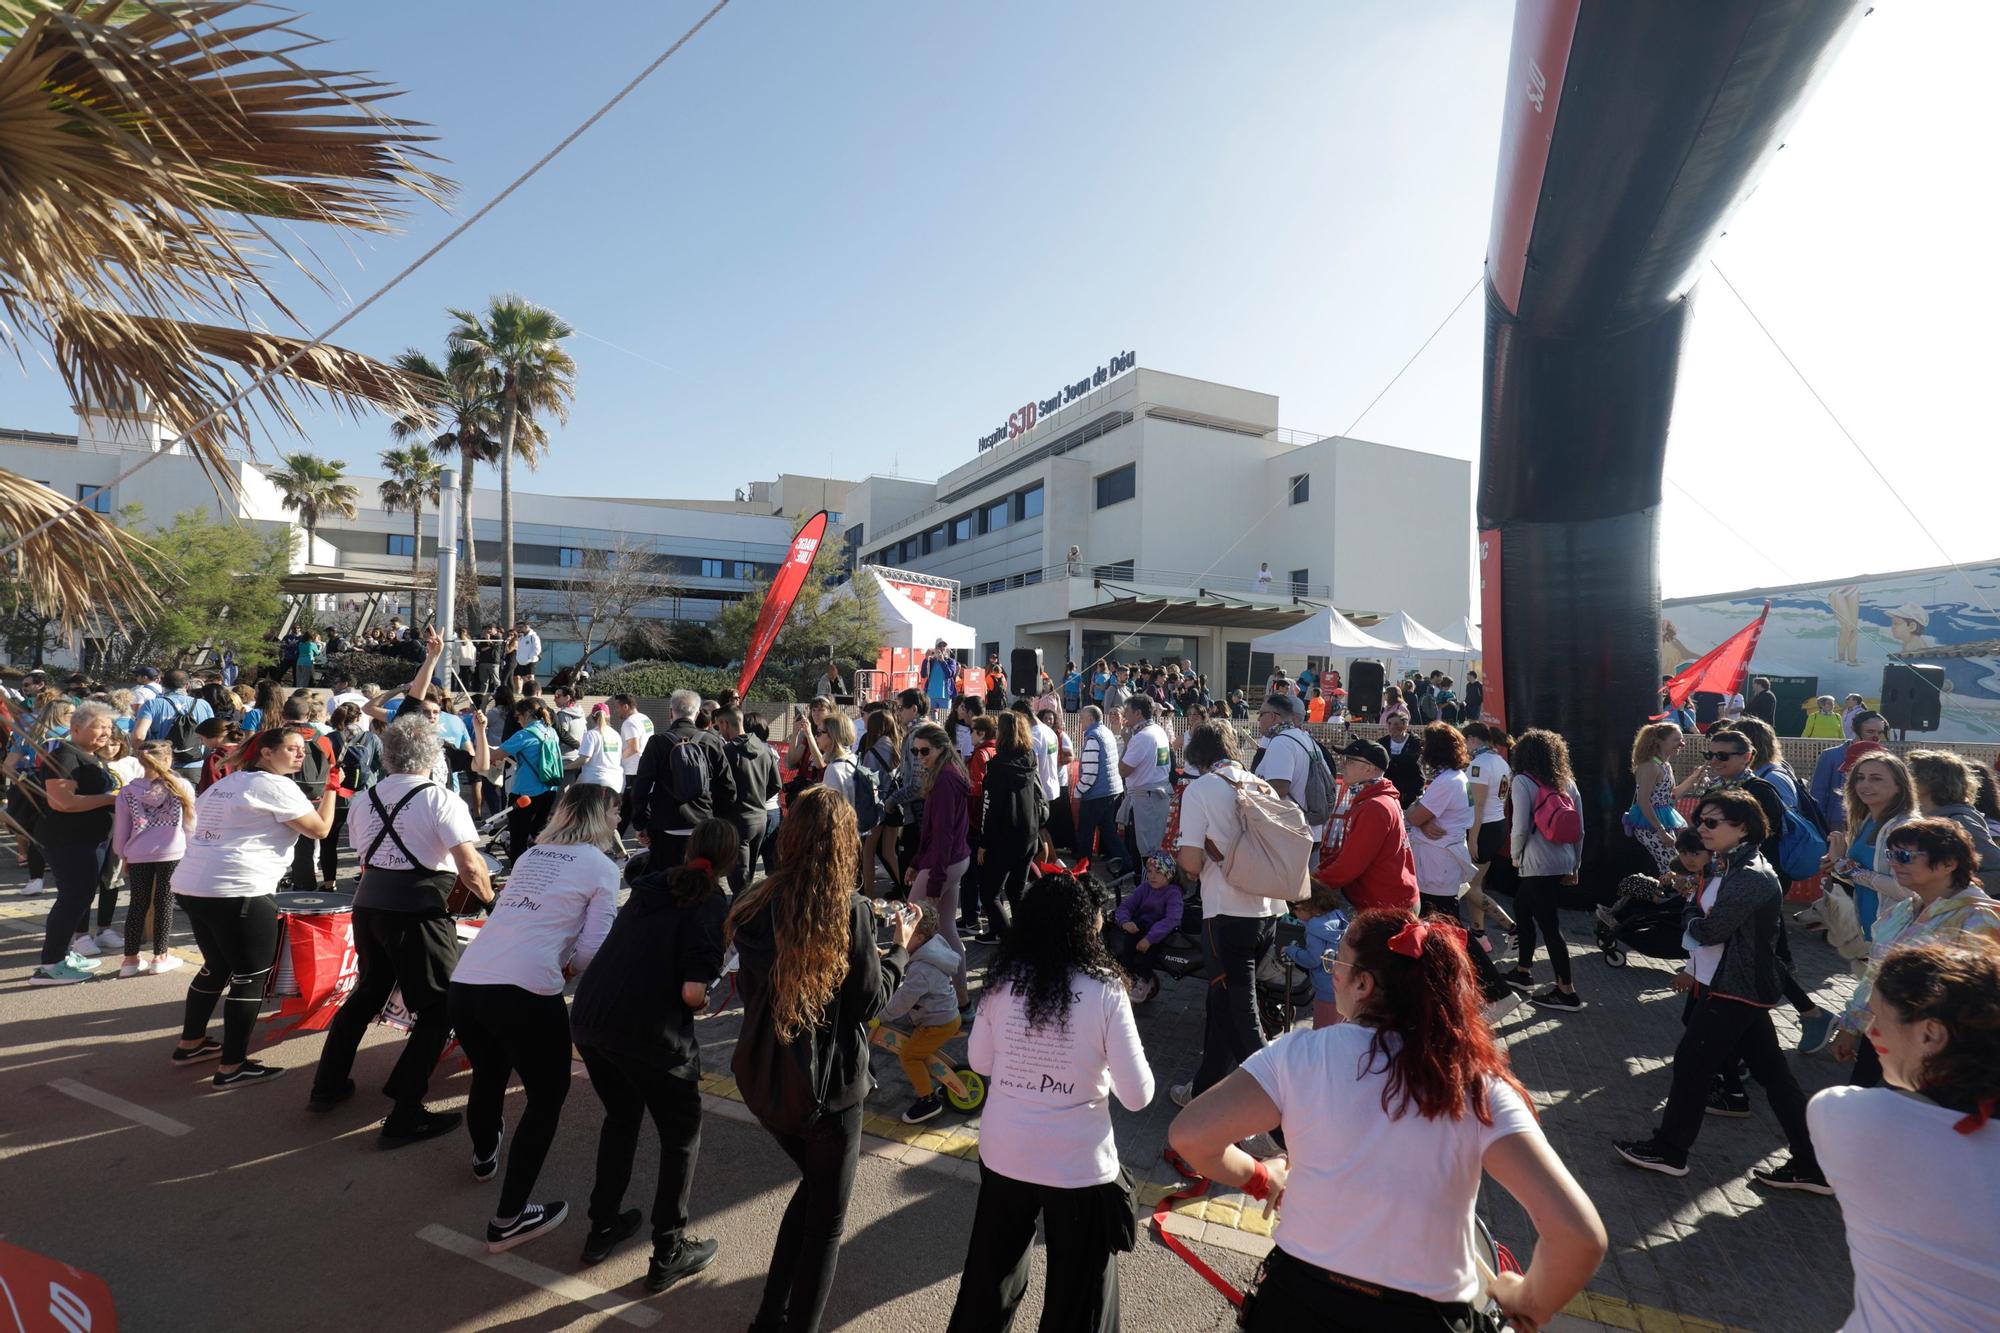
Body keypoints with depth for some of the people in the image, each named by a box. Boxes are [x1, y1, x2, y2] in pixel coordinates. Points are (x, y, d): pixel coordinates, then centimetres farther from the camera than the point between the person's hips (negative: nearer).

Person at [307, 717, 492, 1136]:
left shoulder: (365, 799, 10)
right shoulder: (440, 798, -11)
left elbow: (365, 855, 16)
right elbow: (471, 866, -17)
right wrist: (488, 898, 1)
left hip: (368, 904, 7)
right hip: (418, 912, -7)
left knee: (366, 994, 28)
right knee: (439, 1010, 4)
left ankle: (327, 1086, 39)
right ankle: (405, 1116, 4)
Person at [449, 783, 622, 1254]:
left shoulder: (531, 855, 19)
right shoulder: (601, 866, 1)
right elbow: (592, 950, -3)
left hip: (464, 984, 7)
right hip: (523, 992, -7)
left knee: (488, 1077, 33)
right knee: (548, 1096, 15)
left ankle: (484, 1156, 59)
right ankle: (509, 1220, 18)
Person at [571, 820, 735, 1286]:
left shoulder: (651, 885, 9)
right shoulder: (715, 908, -9)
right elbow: (693, 991, -18)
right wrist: (708, 1002, 4)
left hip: (588, 1019, 6)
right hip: (648, 1035, -6)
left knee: (621, 1117, 30)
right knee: (682, 1136, 17)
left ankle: (602, 1229, 40)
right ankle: (669, 1254, 24)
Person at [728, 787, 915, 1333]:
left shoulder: (756, 905, -5)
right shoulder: (849, 910, -19)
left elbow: (750, 988, 6)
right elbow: (870, 1001, -12)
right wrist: (900, 947, 4)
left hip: (762, 1076, 6)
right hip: (828, 1084, -5)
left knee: (813, 1185, 29)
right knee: (826, 1218, 16)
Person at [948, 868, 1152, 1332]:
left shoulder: (1004, 980, -9)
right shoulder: (1104, 992, -19)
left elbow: (979, 1061, 5)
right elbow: (1137, 1096, -13)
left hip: (1003, 1152, 4)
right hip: (1078, 1164, -3)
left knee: (990, 1269, 26)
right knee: (1078, 1289, 18)